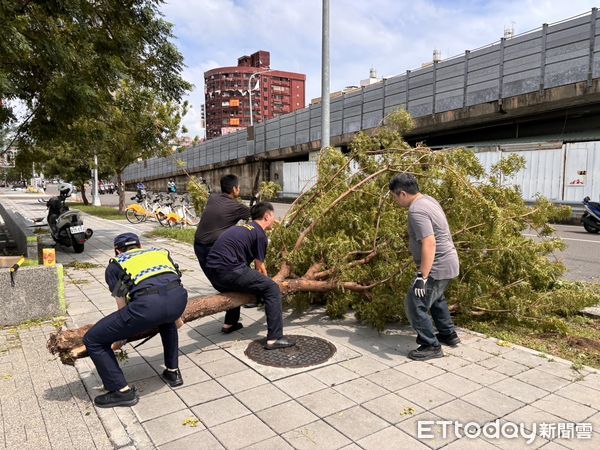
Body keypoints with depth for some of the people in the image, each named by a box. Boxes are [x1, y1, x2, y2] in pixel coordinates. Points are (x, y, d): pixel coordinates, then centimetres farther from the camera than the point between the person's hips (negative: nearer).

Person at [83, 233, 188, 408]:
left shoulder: (115, 265, 26)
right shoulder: (160, 252, 35)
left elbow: (122, 306, 26)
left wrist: (121, 335, 46)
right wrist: (176, 317, 60)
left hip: (147, 304, -4)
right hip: (179, 297, 5)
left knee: (93, 341, 16)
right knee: (167, 319, 42)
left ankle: (122, 391, 21)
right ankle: (173, 372, 42)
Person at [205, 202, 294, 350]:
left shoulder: (243, 228, 25)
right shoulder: (260, 234, 0)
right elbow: (260, 268, 5)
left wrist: (262, 283, 41)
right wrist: (266, 285, 24)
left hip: (212, 270, 9)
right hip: (227, 270, -9)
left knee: (238, 283, 38)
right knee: (272, 289, -3)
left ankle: (230, 323, 44)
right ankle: (274, 338, -6)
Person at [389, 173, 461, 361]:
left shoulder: (417, 211, -24)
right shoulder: (428, 199, 8)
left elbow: (429, 244, -31)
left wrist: (422, 276, -30)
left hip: (438, 266, -11)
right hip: (448, 262, 11)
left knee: (415, 305, -2)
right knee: (435, 298, 30)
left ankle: (431, 346, 9)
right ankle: (448, 335, 43)